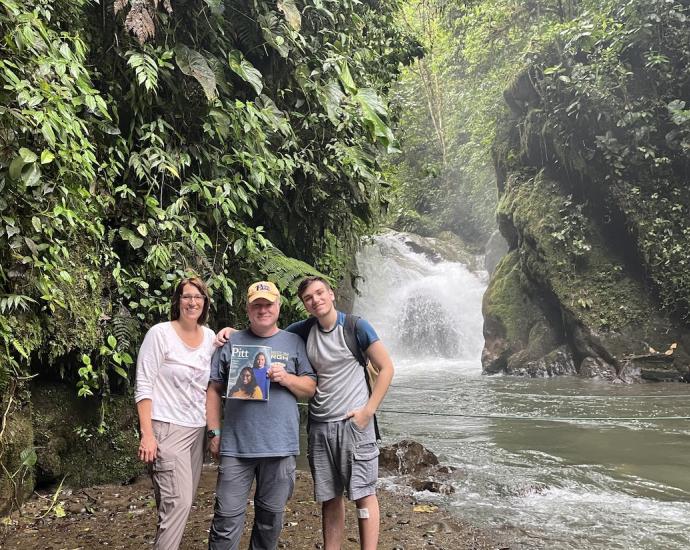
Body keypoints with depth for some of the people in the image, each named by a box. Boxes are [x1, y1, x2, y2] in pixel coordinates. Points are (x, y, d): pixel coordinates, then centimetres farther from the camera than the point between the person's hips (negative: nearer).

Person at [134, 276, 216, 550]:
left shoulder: (210, 337, 7)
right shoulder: (160, 333, -9)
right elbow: (143, 386, -11)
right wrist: (147, 434, -16)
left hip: (197, 430, 6)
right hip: (166, 429, -6)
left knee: (183, 501, 10)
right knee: (178, 502, -12)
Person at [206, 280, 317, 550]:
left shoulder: (294, 342, 9)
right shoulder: (232, 342, 8)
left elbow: (311, 388, 8)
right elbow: (214, 389, 8)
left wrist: (287, 378, -11)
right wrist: (215, 432, 2)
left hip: (280, 446, 1)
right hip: (236, 445, 0)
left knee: (270, 518, 12)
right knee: (227, 518, 1)